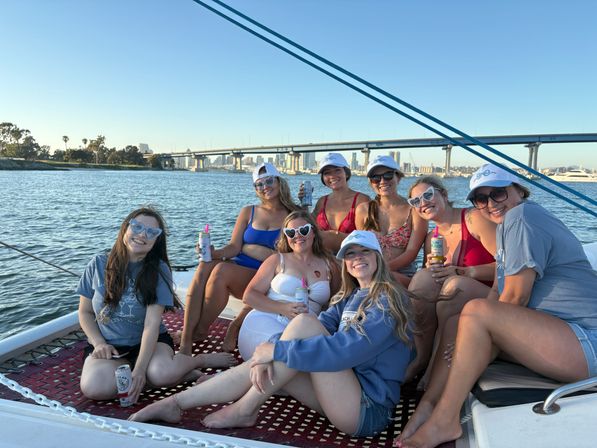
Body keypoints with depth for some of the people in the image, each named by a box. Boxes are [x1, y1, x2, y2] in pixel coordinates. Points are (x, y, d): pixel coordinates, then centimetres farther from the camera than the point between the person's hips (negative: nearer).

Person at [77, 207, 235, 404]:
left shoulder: (158, 271, -10)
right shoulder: (99, 264, -3)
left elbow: (152, 325, -17)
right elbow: (85, 312, 6)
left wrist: (139, 370, -27)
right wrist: (99, 343, -10)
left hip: (146, 342, -2)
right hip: (107, 345, 3)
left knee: (161, 374, -34)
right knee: (94, 387, -29)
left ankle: (203, 360, -2)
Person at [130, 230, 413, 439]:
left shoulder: (388, 300, -13)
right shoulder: (350, 297, 13)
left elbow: (346, 350, -26)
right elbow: (321, 328, 0)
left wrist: (277, 349, -22)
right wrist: (266, 356, -17)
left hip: (368, 409, -7)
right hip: (342, 390, 7)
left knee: (303, 322, -22)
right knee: (264, 365, -6)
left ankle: (244, 410, -9)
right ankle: (175, 403, 5)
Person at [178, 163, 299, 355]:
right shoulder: (248, 212, 14)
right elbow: (233, 247, 6)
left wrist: (246, 247, -9)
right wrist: (214, 253, -16)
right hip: (237, 269, 4)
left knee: (222, 270, -30)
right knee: (204, 267, -27)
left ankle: (200, 332, -14)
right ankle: (185, 342, -30)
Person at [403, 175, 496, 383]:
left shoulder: (474, 218, -6)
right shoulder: (431, 239, 12)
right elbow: (426, 284, 10)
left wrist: (461, 272, -24)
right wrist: (430, 269, -11)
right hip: (453, 307, 4)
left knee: (455, 284, -33)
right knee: (423, 276, -22)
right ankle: (421, 357, -14)